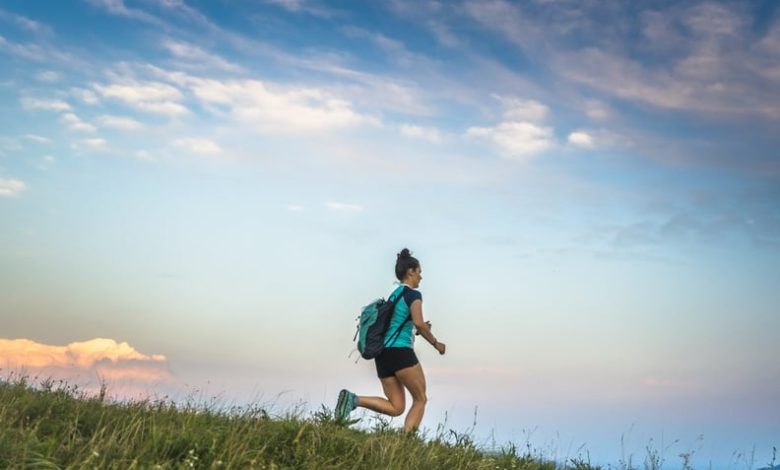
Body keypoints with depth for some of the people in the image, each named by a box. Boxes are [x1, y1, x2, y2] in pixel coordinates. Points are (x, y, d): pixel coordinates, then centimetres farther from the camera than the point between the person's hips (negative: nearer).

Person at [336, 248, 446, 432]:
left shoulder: (394, 294, 21)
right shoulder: (413, 294, -4)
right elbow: (418, 323, -17)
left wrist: (417, 329, 23)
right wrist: (435, 343, -4)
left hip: (383, 353, 8)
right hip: (401, 352, -8)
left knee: (396, 408, 7)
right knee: (420, 400, 6)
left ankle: (354, 399, -12)